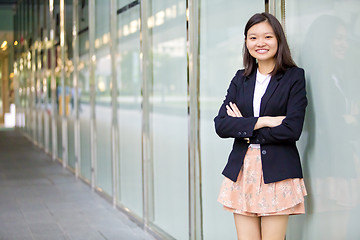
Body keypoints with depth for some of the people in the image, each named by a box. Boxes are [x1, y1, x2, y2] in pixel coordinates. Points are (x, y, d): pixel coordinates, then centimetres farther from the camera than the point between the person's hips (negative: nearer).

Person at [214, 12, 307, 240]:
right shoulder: (240, 79, 13)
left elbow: (292, 129, -12)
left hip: (277, 172, -4)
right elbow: (220, 124, 0)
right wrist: (262, 121, -12)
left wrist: (245, 128, -5)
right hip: (242, 170, 4)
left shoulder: (294, 77, 0)